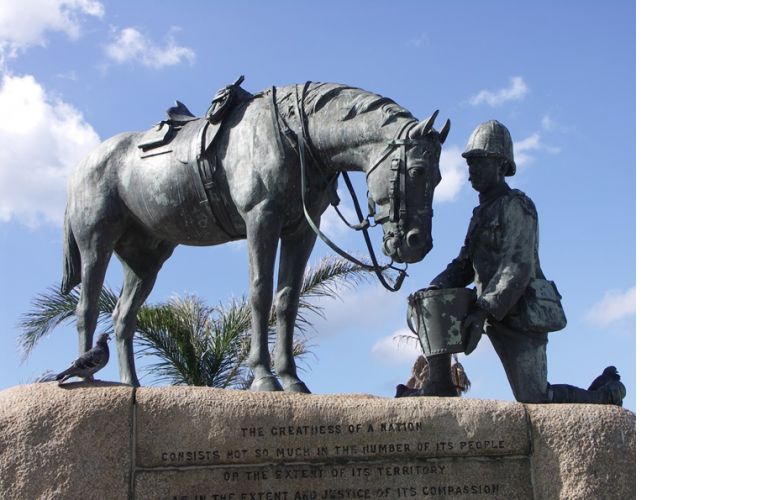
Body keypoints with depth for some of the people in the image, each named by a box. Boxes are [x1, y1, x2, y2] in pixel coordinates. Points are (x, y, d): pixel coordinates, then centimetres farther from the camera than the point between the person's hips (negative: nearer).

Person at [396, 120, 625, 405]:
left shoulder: (515, 206, -12)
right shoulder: (483, 211, 18)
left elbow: (518, 267, -23)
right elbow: (465, 264, 17)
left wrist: (484, 310, -33)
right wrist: (435, 288, -2)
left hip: (519, 315, -8)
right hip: (494, 311, 8)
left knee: (533, 400, -9)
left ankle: (605, 394, 12)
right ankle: (438, 386, -1)